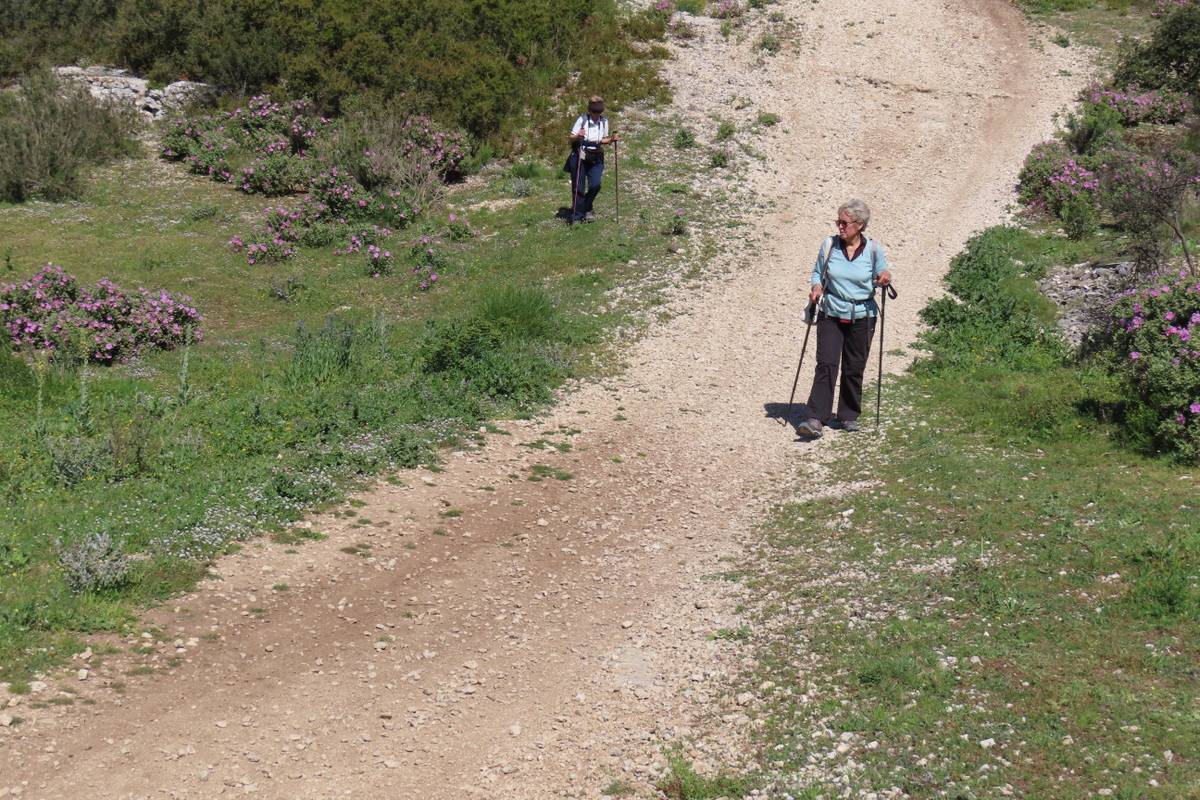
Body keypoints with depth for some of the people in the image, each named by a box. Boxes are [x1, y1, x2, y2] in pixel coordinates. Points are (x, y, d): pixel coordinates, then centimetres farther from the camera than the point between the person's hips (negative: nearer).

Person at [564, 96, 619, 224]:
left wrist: (611, 139, -5)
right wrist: (577, 136, -26)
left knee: (595, 185, -10)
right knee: (578, 188, -2)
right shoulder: (582, 119, -10)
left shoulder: (604, 121, 1)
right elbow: (571, 138, -5)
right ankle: (577, 216, 11)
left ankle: (586, 210, 15)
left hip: (596, 158, 3)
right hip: (580, 157, -3)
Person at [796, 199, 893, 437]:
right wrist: (816, 287, -10)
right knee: (826, 364, -12)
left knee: (854, 368, 7)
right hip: (831, 315, 0)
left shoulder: (873, 249, -3)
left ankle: (849, 416, 23)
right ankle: (816, 419, -17)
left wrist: (885, 277, -17)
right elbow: (817, 273, 11)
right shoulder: (829, 245, -1)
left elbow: (881, 277, 7)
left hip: (861, 318, 0)